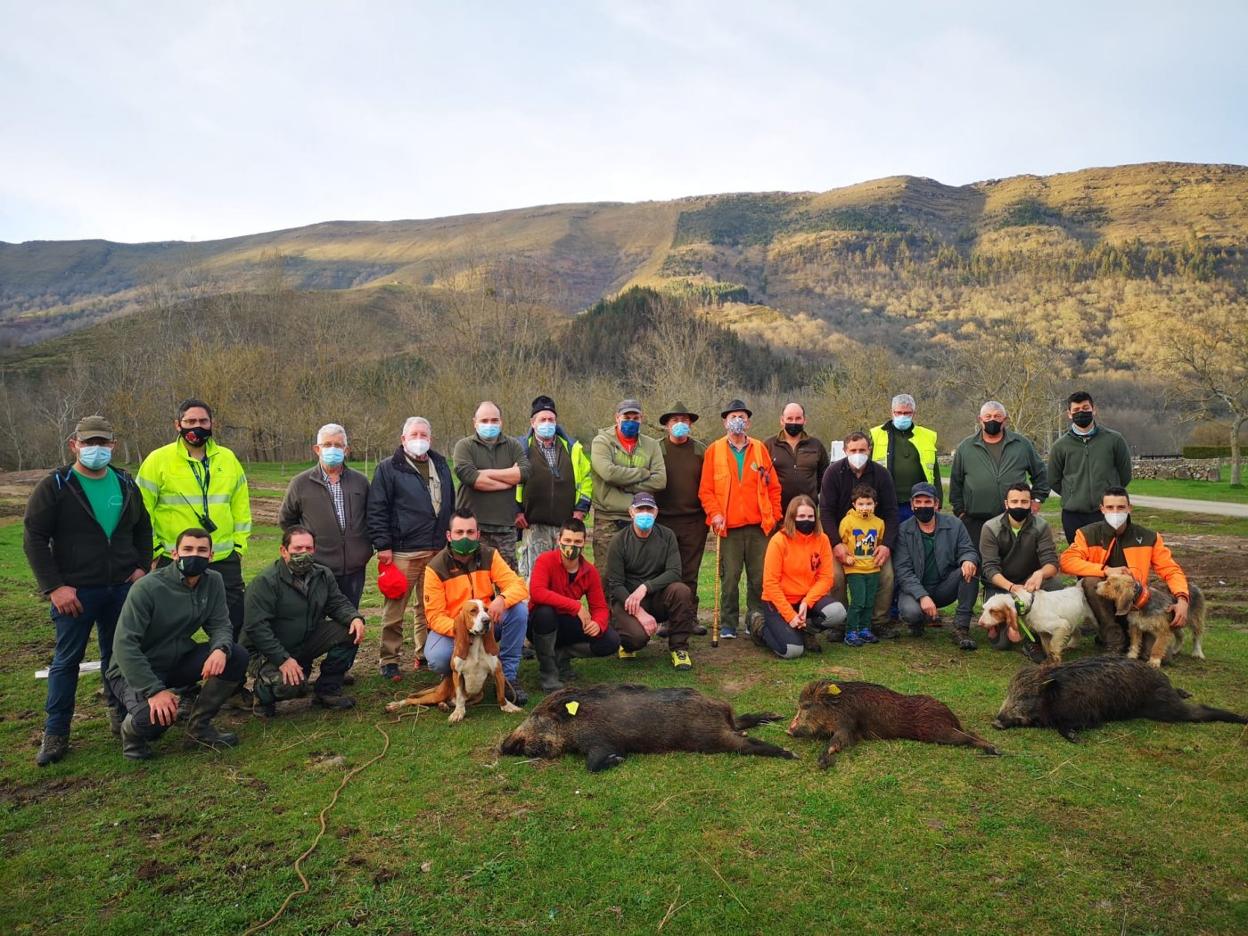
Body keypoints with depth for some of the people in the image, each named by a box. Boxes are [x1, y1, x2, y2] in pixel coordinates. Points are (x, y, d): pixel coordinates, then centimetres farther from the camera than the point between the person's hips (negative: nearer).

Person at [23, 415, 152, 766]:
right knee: (66, 660, 6)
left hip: (122, 589, 4)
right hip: (75, 592, -3)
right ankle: (56, 733, 16)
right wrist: (54, 587, -13)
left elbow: (143, 529, 18)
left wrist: (142, 567, 4)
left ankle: (120, 715, 28)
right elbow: (34, 538, -7)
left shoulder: (125, 484, 8)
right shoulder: (55, 486, -6)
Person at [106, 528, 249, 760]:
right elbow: (124, 645, -25)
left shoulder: (213, 581, -6)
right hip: (135, 670, -5)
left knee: (237, 656, -17)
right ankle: (133, 731, 6)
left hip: (179, 660, 6)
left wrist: (220, 649, -33)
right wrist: (154, 690, -33)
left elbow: (220, 625, -7)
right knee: (155, 715, -34)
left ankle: (199, 727, 0)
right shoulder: (147, 588, -22)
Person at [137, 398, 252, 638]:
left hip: (224, 561, 3)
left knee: (234, 623, 8)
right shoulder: (158, 459, -2)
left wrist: (239, 546, 7)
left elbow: (241, 507, 13)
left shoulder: (228, 458, 9)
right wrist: (154, 551, -5)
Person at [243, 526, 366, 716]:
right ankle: (262, 691, 5)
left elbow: (338, 603, 3)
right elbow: (256, 626, -25)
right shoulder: (265, 581, -20)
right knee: (290, 685, -34)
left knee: (350, 631, -13)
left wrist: (355, 617, -21)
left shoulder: (323, 575, 0)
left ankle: (327, 690, 1)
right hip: (269, 651, -6)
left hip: (307, 642, 6)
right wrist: (283, 659, -31)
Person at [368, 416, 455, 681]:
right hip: (402, 552, -5)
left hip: (437, 550, 5)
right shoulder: (388, 468, -1)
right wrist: (383, 546, -10)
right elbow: (376, 510, -5)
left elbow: (450, 504, 23)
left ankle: (425, 654, 25)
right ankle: (389, 661, 9)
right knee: (395, 609, -1)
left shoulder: (441, 466, 16)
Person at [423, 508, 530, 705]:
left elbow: (518, 586, -16)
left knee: (519, 609, -24)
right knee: (438, 659, -34)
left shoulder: (489, 556, -8)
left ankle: (508, 676, -11)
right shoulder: (436, 567, -15)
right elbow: (434, 615, -16)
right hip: (450, 628, -2)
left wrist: (502, 599, -40)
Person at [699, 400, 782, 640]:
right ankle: (728, 624, 11)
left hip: (759, 526, 2)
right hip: (729, 527, -2)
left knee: (759, 578, 4)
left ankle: (756, 620, 18)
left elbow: (773, 485, 11)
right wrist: (714, 513, -10)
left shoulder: (760, 449, 11)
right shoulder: (714, 450, 5)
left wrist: (774, 515, 4)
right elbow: (705, 489, 2)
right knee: (729, 579, 0)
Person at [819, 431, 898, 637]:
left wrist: (887, 544, -16)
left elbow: (891, 512, -3)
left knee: (887, 575, -12)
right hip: (840, 536, -2)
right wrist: (836, 543, -22)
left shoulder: (881, 473, -3)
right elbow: (825, 511, -12)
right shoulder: (833, 472, -9)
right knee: (836, 576, -19)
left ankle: (880, 622, 6)